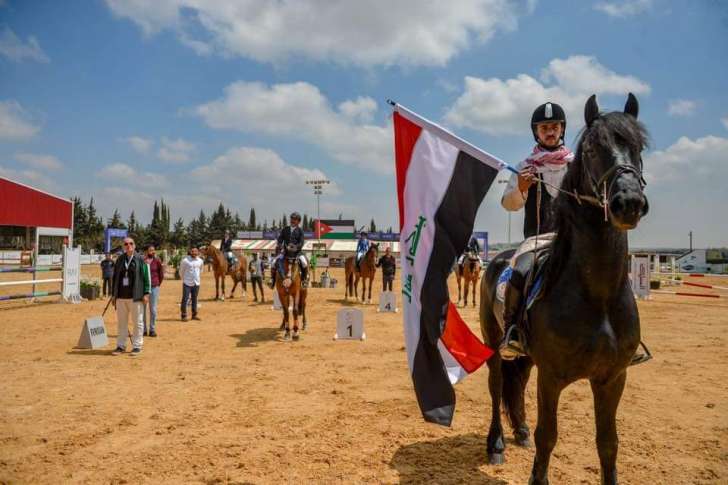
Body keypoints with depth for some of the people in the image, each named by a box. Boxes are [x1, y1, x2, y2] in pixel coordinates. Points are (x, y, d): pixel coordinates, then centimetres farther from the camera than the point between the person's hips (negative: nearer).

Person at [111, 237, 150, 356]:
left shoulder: (140, 259, -2)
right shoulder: (119, 260, 10)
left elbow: (146, 277, -4)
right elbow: (114, 277, 15)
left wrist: (146, 293, -9)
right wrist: (113, 294, 12)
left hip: (135, 297, -4)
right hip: (121, 296, 4)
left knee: (137, 322, 3)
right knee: (121, 322, 10)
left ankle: (137, 346, 11)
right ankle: (121, 346, 19)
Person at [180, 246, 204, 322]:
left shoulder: (200, 261, 1)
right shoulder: (185, 260, -11)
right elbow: (181, 271, 2)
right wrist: (184, 279, 11)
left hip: (196, 283, 4)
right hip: (187, 283, -4)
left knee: (195, 299, 12)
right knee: (185, 299, -3)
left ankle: (194, 315, 21)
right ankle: (184, 316, 6)